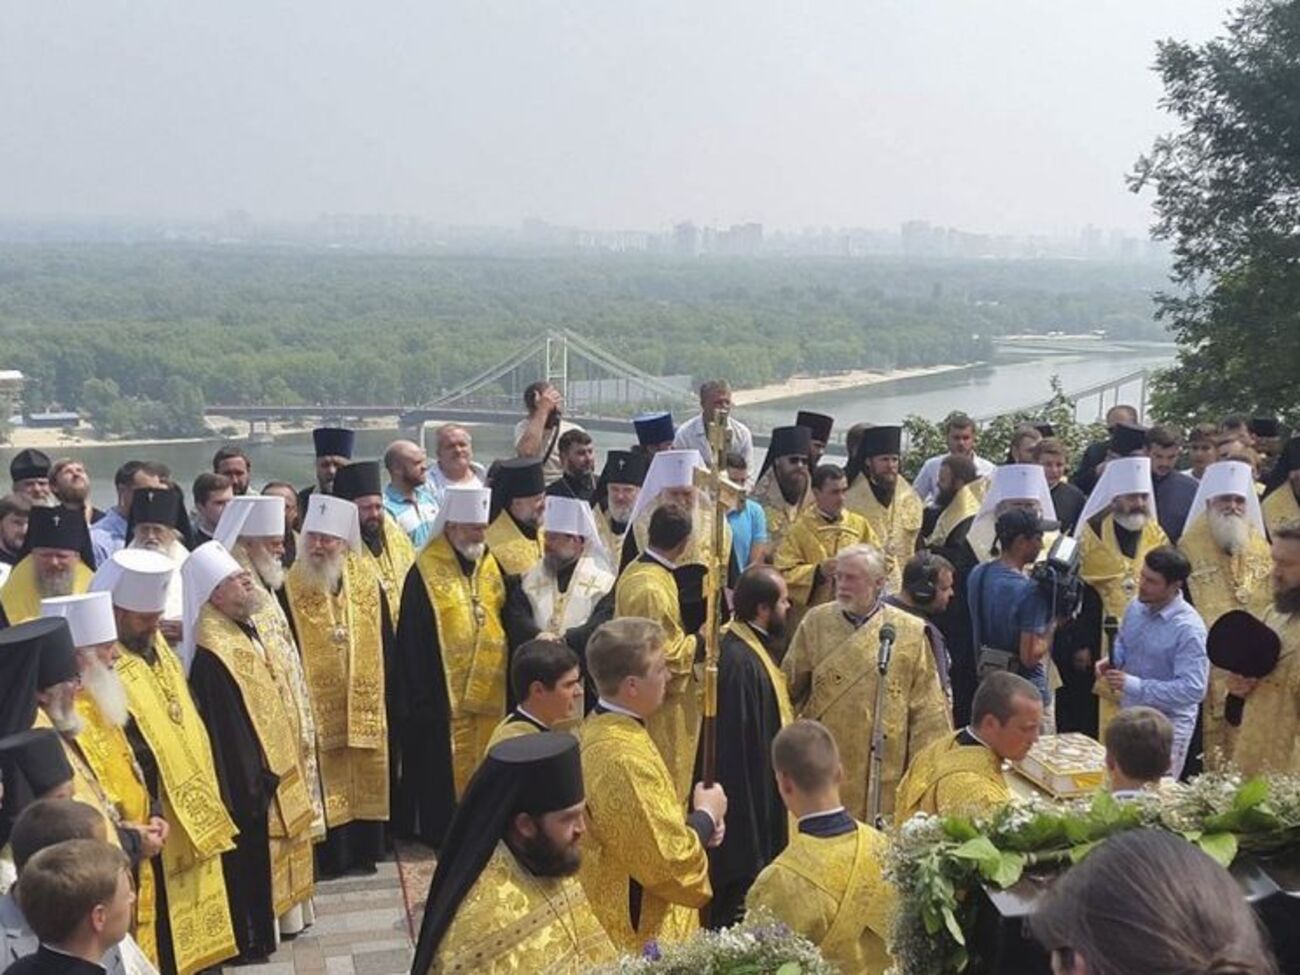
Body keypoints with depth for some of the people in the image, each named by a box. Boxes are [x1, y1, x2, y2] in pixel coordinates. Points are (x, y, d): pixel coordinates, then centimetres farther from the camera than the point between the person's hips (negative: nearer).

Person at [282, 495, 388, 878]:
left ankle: (363, 850, 21)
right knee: (325, 784, 0)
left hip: (366, 705, 3)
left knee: (365, 780, 10)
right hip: (316, 706, -3)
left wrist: (385, 695, 7)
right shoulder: (290, 589, -6)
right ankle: (327, 856, 10)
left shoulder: (367, 581, 3)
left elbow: (384, 642, 8)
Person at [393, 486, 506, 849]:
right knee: (447, 774, 0)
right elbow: (412, 642, -9)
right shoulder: (425, 573, -8)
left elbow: (509, 620, 17)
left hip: (489, 692, 5)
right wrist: (421, 697, -12)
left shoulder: (492, 567, 11)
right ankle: (443, 837, 11)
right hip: (444, 695, -5)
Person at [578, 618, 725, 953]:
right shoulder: (624, 759, -30)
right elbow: (672, 863, -26)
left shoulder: (598, 728, 0)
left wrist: (694, 819, 1)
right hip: (647, 931, -9)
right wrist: (707, 815, -10)